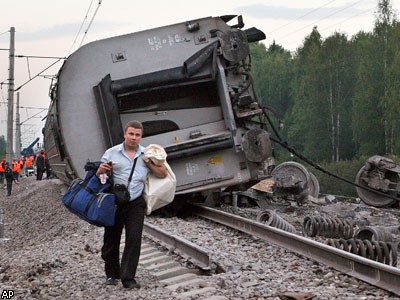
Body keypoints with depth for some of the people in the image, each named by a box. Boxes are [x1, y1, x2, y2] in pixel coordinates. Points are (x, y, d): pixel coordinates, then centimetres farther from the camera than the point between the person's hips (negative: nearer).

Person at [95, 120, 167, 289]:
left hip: (136, 203, 0)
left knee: (134, 239, -10)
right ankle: (111, 274, 24)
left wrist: (150, 164, -8)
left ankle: (128, 278, -6)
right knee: (111, 239, 7)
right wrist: (100, 171, -18)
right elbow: (98, 175, 6)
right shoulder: (112, 153, 3)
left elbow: (163, 174, 7)